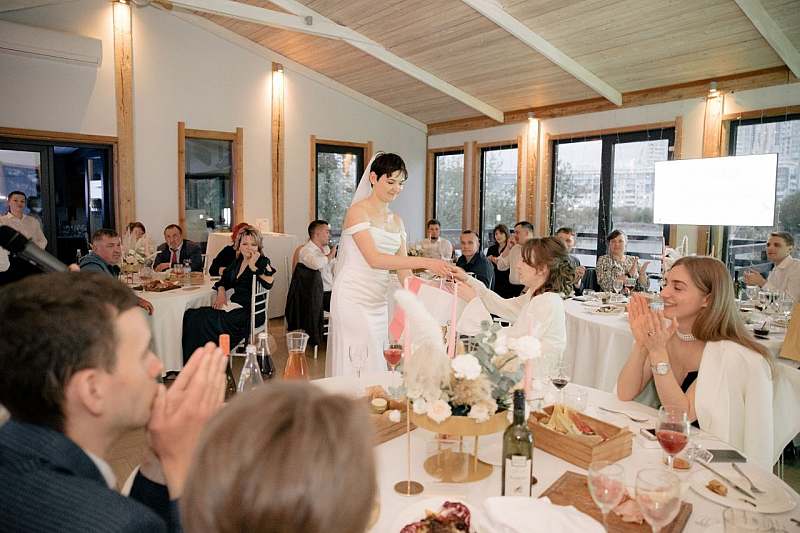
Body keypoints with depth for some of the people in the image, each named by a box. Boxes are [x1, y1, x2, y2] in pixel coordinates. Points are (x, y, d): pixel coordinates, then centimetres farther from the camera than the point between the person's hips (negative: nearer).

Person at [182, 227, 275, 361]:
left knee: (207, 321, -22)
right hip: (234, 305, 7)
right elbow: (224, 280, 24)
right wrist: (221, 292, 5)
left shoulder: (263, 262, -4)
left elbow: (268, 283, -22)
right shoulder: (238, 261, 17)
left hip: (250, 312, -7)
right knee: (190, 315, -8)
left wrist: (253, 267, -19)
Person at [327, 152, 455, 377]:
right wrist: (425, 262, -26)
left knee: (378, 362, 8)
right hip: (353, 298, -6)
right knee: (358, 368, -6)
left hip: (379, 301, 7)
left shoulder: (397, 221, 12)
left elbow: (404, 273, 9)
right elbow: (374, 259, -21)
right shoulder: (358, 211, -8)